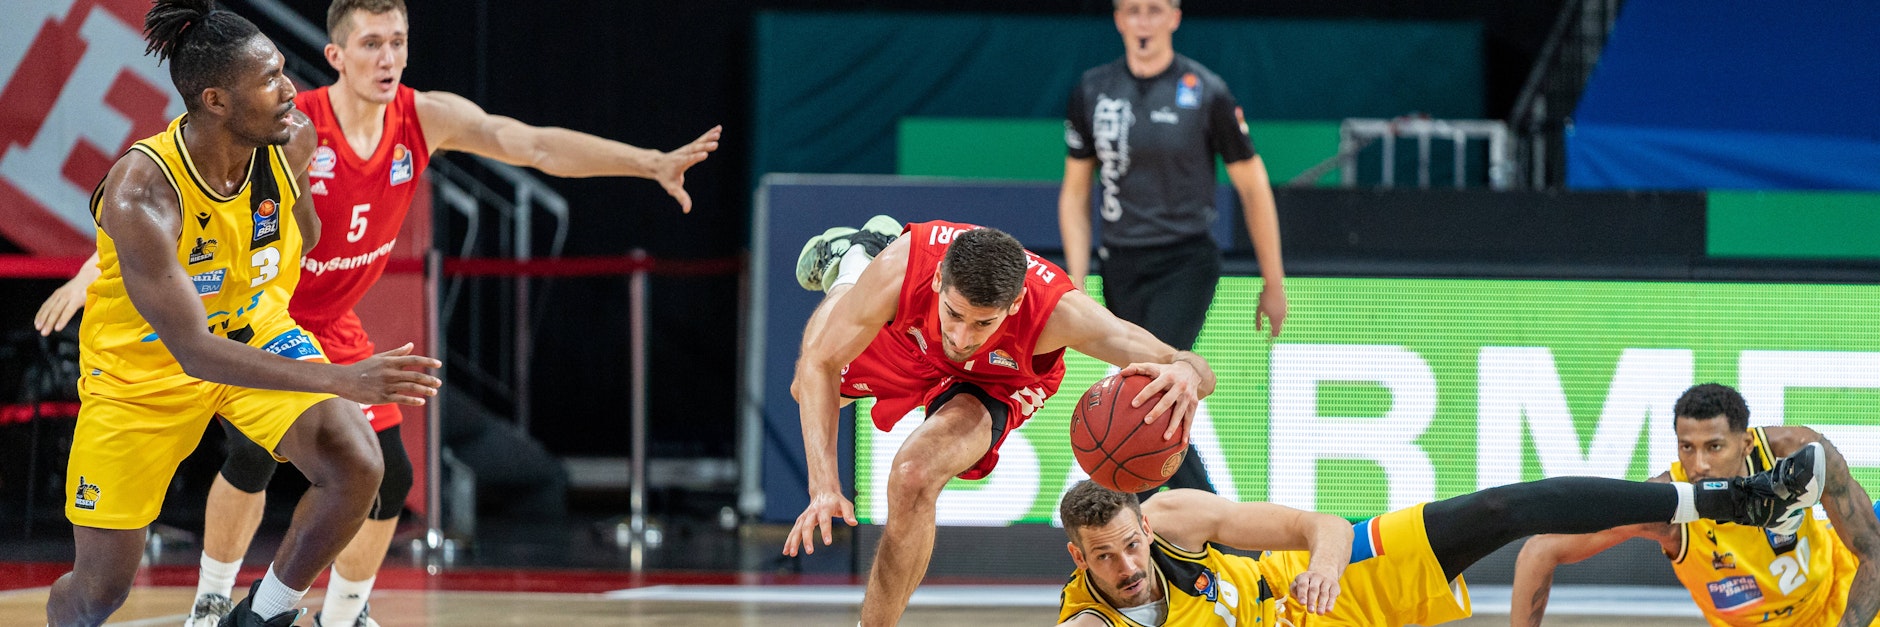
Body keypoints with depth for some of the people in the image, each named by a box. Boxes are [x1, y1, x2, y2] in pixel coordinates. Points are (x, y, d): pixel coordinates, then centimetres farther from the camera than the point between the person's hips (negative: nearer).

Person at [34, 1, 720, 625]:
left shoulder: (425, 119, -13)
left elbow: (538, 145, -20)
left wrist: (652, 163, -31)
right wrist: (91, 274, -29)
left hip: (330, 327, 5)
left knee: (388, 476, -1)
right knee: (254, 454, -22)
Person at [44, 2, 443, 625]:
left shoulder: (293, 141, -18)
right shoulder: (140, 194, -36)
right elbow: (192, 350, -40)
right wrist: (341, 380, -47)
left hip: (256, 333, 4)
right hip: (141, 364, -4)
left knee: (356, 466, -23)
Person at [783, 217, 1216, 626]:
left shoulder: (1057, 309, -47)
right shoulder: (904, 266, -45)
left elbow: (1196, 369, -50)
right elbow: (818, 362, -32)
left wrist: (1184, 373, -76)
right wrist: (824, 484, -44)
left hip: (997, 381, -2)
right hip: (903, 337, 2)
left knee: (914, 479, -28)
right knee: (808, 391, 30)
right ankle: (852, 259, 57)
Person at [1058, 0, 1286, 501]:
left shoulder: (1206, 92, -5)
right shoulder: (1092, 91, 5)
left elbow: (1253, 187, 2)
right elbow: (1075, 192, 11)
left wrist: (1273, 285, 4)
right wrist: (1076, 285, 4)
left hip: (1185, 265, -4)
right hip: (1122, 267, 4)